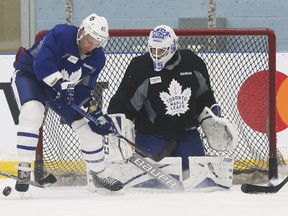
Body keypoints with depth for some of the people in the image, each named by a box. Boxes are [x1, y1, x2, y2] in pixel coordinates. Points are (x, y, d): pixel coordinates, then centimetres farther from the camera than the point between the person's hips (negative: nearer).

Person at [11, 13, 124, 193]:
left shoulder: (97, 58, -8)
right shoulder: (60, 34, -29)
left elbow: (86, 88, -2)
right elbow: (42, 64, -37)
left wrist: (94, 110, -16)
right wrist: (61, 85, -42)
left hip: (65, 89, 6)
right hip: (30, 75, -6)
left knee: (89, 127, 4)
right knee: (32, 113, -35)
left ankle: (100, 174, 24)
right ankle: (24, 169, -30)